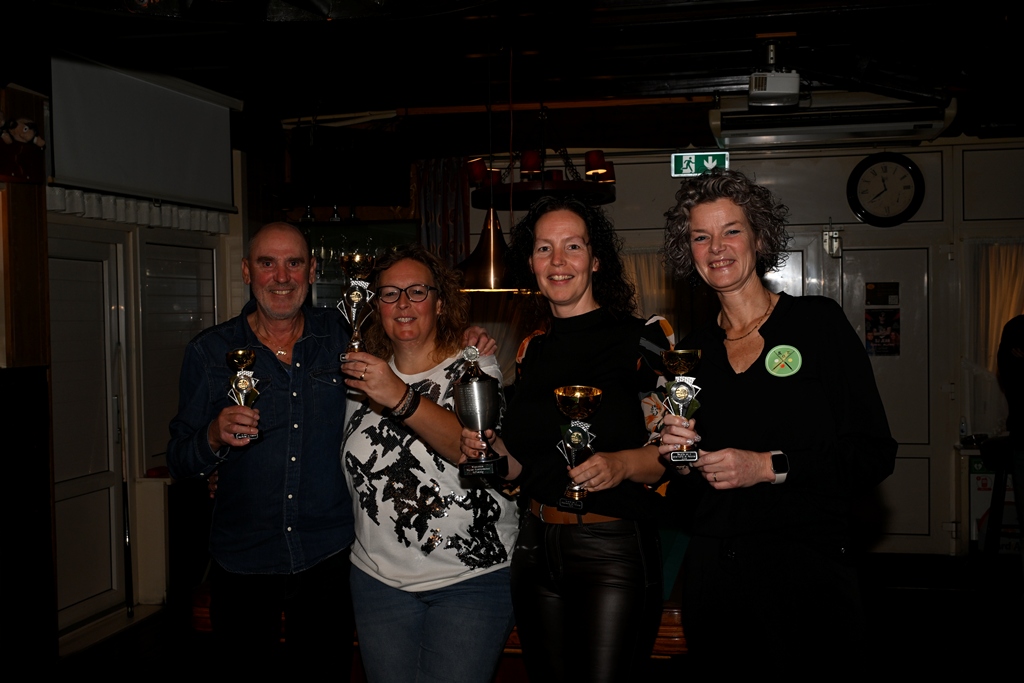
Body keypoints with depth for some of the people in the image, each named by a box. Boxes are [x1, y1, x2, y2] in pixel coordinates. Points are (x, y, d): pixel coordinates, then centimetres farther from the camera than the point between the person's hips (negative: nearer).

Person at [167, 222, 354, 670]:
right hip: (242, 563, 0)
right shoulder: (209, 351, -2)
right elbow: (179, 463, 0)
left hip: (329, 558, 1)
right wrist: (215, 438, -23)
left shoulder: (339, 336, 0)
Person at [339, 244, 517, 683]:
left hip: (472, 577, -4)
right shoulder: (365, 374, 9)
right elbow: (351, 466, 22)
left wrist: (402, 399, -34)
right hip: (379, 576, 4)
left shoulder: (473, 366, -4)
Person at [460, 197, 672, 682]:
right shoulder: (532, 351, 11)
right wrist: (487, 450, -2)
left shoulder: (639, 340, -6)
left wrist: (622, 464, -27)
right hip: (537, 546, 6)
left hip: (613, 548, -5)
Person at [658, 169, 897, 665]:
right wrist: (680, 454, -5)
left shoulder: (817, 321, -2)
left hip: (807, 571, -3)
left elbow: (874, 453, -6)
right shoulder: (693, 350, 9)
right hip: (712, 572, 4)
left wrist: (770, 466, -15)